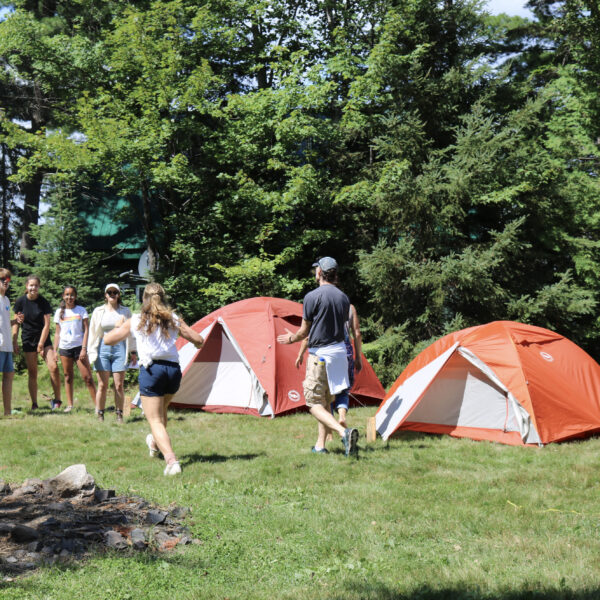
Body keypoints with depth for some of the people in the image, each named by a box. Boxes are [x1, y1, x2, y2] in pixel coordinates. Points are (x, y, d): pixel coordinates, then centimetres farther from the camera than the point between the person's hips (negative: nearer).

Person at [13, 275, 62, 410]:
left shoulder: (43, 302, -5)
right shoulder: (20, 302, -3)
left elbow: (46, 325, -5)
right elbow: (16, 323, 4)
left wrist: (41, 344, -9)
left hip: (43, 338, -1)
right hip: (28, 340, 1)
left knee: (54, 367, -15)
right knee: (32, 373, 1)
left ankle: (57, 400, -5)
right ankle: (34, 404, 9)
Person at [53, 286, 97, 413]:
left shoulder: (81, 310, 4)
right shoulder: (59, 312, 10)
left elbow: (86, 330, 0)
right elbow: (57, 333, 14)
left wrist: (84, 348, -9)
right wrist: (55, 351, 7)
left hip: (78, 347, -2)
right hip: (64, 348, 3)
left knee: (87, 377, -7)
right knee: (68, 377, 5)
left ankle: (97, 405, -5)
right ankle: (69, 405, 10)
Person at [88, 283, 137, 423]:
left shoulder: (125, 312, 8)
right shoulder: (98, 311, 7)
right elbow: (92, 333, 8)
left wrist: (133, 351, 9)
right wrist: (91, 352, 2)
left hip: (119, 348, 0)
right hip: (103, 348, 0)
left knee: (119, 385, -1)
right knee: (102, 385, -1)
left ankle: (119, 414, 8)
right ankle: (100, 415, 7)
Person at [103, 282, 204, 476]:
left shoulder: (136, 321, 5)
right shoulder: (174, 320, 8)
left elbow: (107, 340, 10)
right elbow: (199, 340, 9)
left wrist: (118, 329, 32)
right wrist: (197, 344, 34)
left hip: (151, 370, -3)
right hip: (173, 369, 4)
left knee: (155, 420, -2)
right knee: (162, 410, 30)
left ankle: (171, 460, -20)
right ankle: (156, 443, 52)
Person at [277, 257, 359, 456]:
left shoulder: (312, 297, -12)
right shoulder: (343, 298, 7)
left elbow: (304, 331, -6)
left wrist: (290, 339, 16)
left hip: (319, 353, -7)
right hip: (340, 350, 7)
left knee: (314, 404, -3)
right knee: (326, 401, 17)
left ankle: (343, 432, -24)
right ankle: (320, 445, 19)